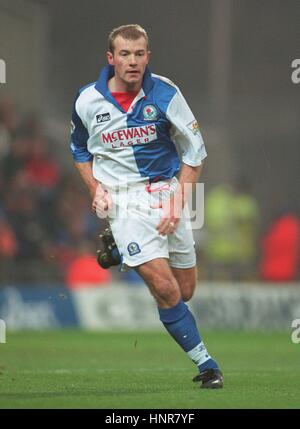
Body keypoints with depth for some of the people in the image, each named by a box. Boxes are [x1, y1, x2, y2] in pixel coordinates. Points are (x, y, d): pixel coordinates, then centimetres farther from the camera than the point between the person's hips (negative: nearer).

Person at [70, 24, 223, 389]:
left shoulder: (165, 94, -7)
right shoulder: (88, 101, -4)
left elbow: (194, 152, 1)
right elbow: (80, 150, 16)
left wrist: (178, 203, -6)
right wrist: (96, 189, 1)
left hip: (167, 193, 2)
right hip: (123, 201, -2)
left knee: (185, 292, 6)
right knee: (166, 289, -16)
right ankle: (206, 365, -7)